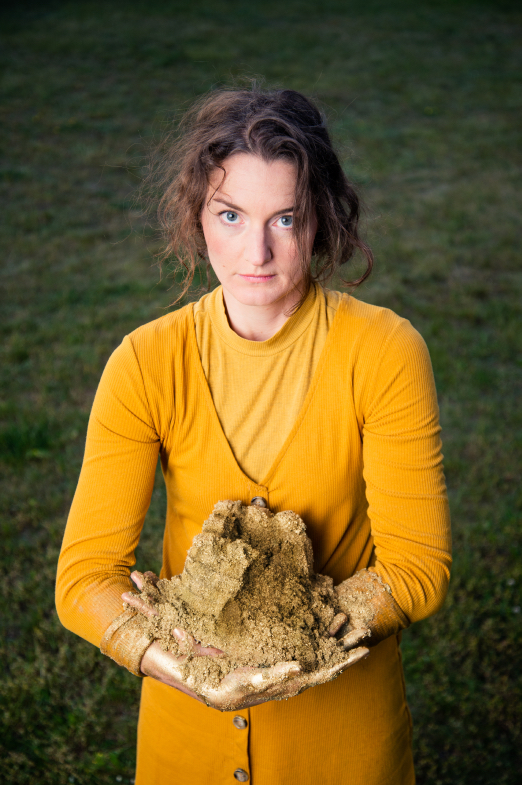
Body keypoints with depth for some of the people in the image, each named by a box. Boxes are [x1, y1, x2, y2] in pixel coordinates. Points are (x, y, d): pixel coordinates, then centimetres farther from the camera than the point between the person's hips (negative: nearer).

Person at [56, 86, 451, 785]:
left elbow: (419, 567, -16)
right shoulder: (146, 362, -15)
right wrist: (175, 659, -32)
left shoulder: (384, 352, -19)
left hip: (346, 713, 0)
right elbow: (85, 577, -16)